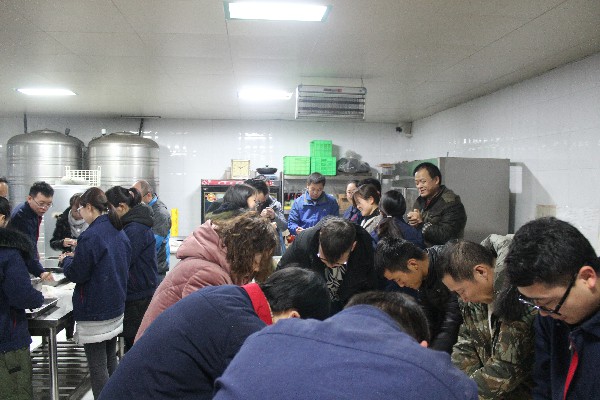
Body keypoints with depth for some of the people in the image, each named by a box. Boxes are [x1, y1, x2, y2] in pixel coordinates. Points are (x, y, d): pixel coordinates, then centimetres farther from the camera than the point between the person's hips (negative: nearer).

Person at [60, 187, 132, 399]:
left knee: (97, 366, 1)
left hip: (94, 311, -8)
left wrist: (67, 260, 7)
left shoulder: (90, 236, -19)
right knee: (110, 360, 18)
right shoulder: (119, 232, 6)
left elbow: (76, 274, -15)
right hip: (116, 306, 8)